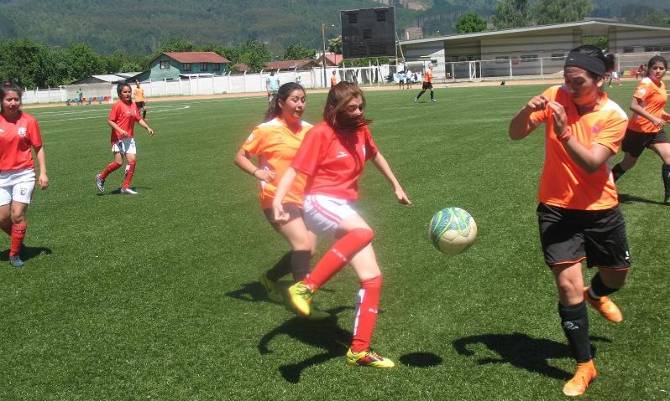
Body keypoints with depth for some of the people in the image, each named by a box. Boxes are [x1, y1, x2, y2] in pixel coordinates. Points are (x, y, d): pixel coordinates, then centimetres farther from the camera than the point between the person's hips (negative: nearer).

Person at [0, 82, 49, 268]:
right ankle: (18, 239, 32)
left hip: (24, 174, -2)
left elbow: (39, 148, 3)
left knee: (17, 215, -6)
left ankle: (15, 254, 11)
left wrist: (43, 173, -3)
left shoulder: (29, 120, -4)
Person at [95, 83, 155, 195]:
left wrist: (148, 128, 8)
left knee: (132, 161, 0)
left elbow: (139, 119, 20)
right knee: (118, 162, -9)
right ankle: (101, 177, 14)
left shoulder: (133, 105, 9)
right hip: (118, 138, -7)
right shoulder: (118, 105, -11)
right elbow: (110, 120, -13)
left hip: (130, 138, 7)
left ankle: (126, 187, 8)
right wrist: (120, 130, -24)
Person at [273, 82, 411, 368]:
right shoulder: (321, 133, -8)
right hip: (320, 203, -7)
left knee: (373, 278, 0)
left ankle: (359, 351, 8)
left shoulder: (360, 130, 12)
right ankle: (305, 288, -35)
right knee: (363, 232, -38)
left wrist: (396, 186, 39)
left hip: (345, 209, 7)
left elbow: (375, 156, 31)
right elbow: (294, 169, -14)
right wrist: (278, 199, -30)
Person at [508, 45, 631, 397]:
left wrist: (564, 131, -39)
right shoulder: (555, 96, -11)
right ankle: (584, 367, 9)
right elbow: (515, 134, -12)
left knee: (617, 274, 21)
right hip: (556, 208, -1)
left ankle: (597, 296, 60)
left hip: (600, 208, 1)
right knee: (568, 286, -8)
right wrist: (527, 112, -32)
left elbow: (591, 163, -26)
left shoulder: (614, 116, -14)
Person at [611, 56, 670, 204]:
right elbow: (634, 105, -28)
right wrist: (653, 119, -32)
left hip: (655, 130, 7)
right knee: (629, 162, 7)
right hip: (638, 130, -7)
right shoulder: (646, 83, -18)